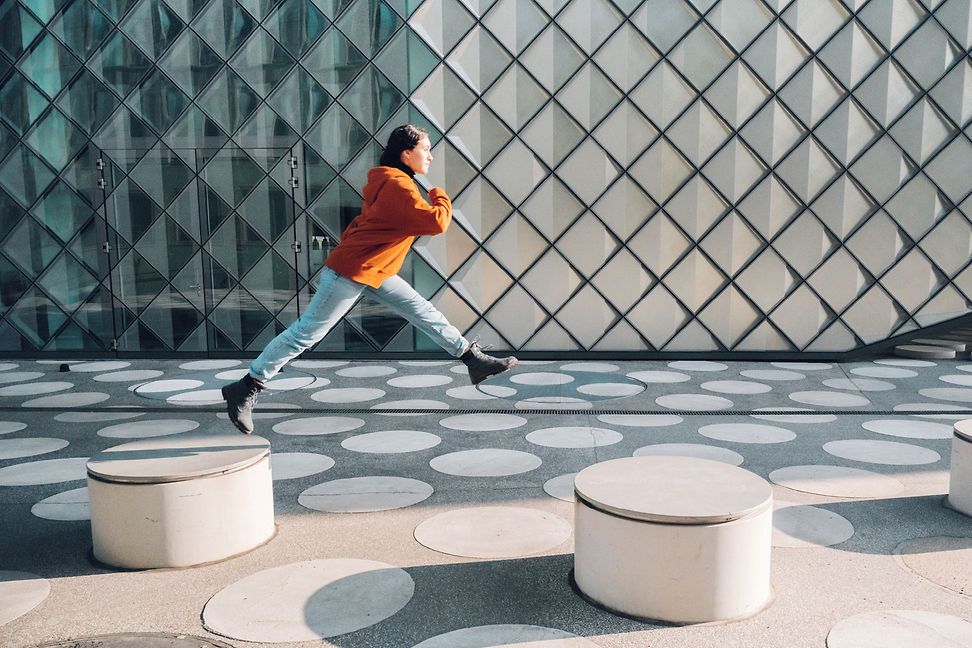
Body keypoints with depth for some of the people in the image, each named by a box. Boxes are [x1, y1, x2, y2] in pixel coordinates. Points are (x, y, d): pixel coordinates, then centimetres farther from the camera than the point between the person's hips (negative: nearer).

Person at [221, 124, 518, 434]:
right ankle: (246, 388, 4)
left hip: (375, 271, 10)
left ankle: (473, 358, 14)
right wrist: (441, 198, -5)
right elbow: (437, 223, -23)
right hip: (350, 272, -10)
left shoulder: (390, 182, 12)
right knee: (306, 332, -5)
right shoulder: (397, 185, -19)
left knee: (423, 312, 8)